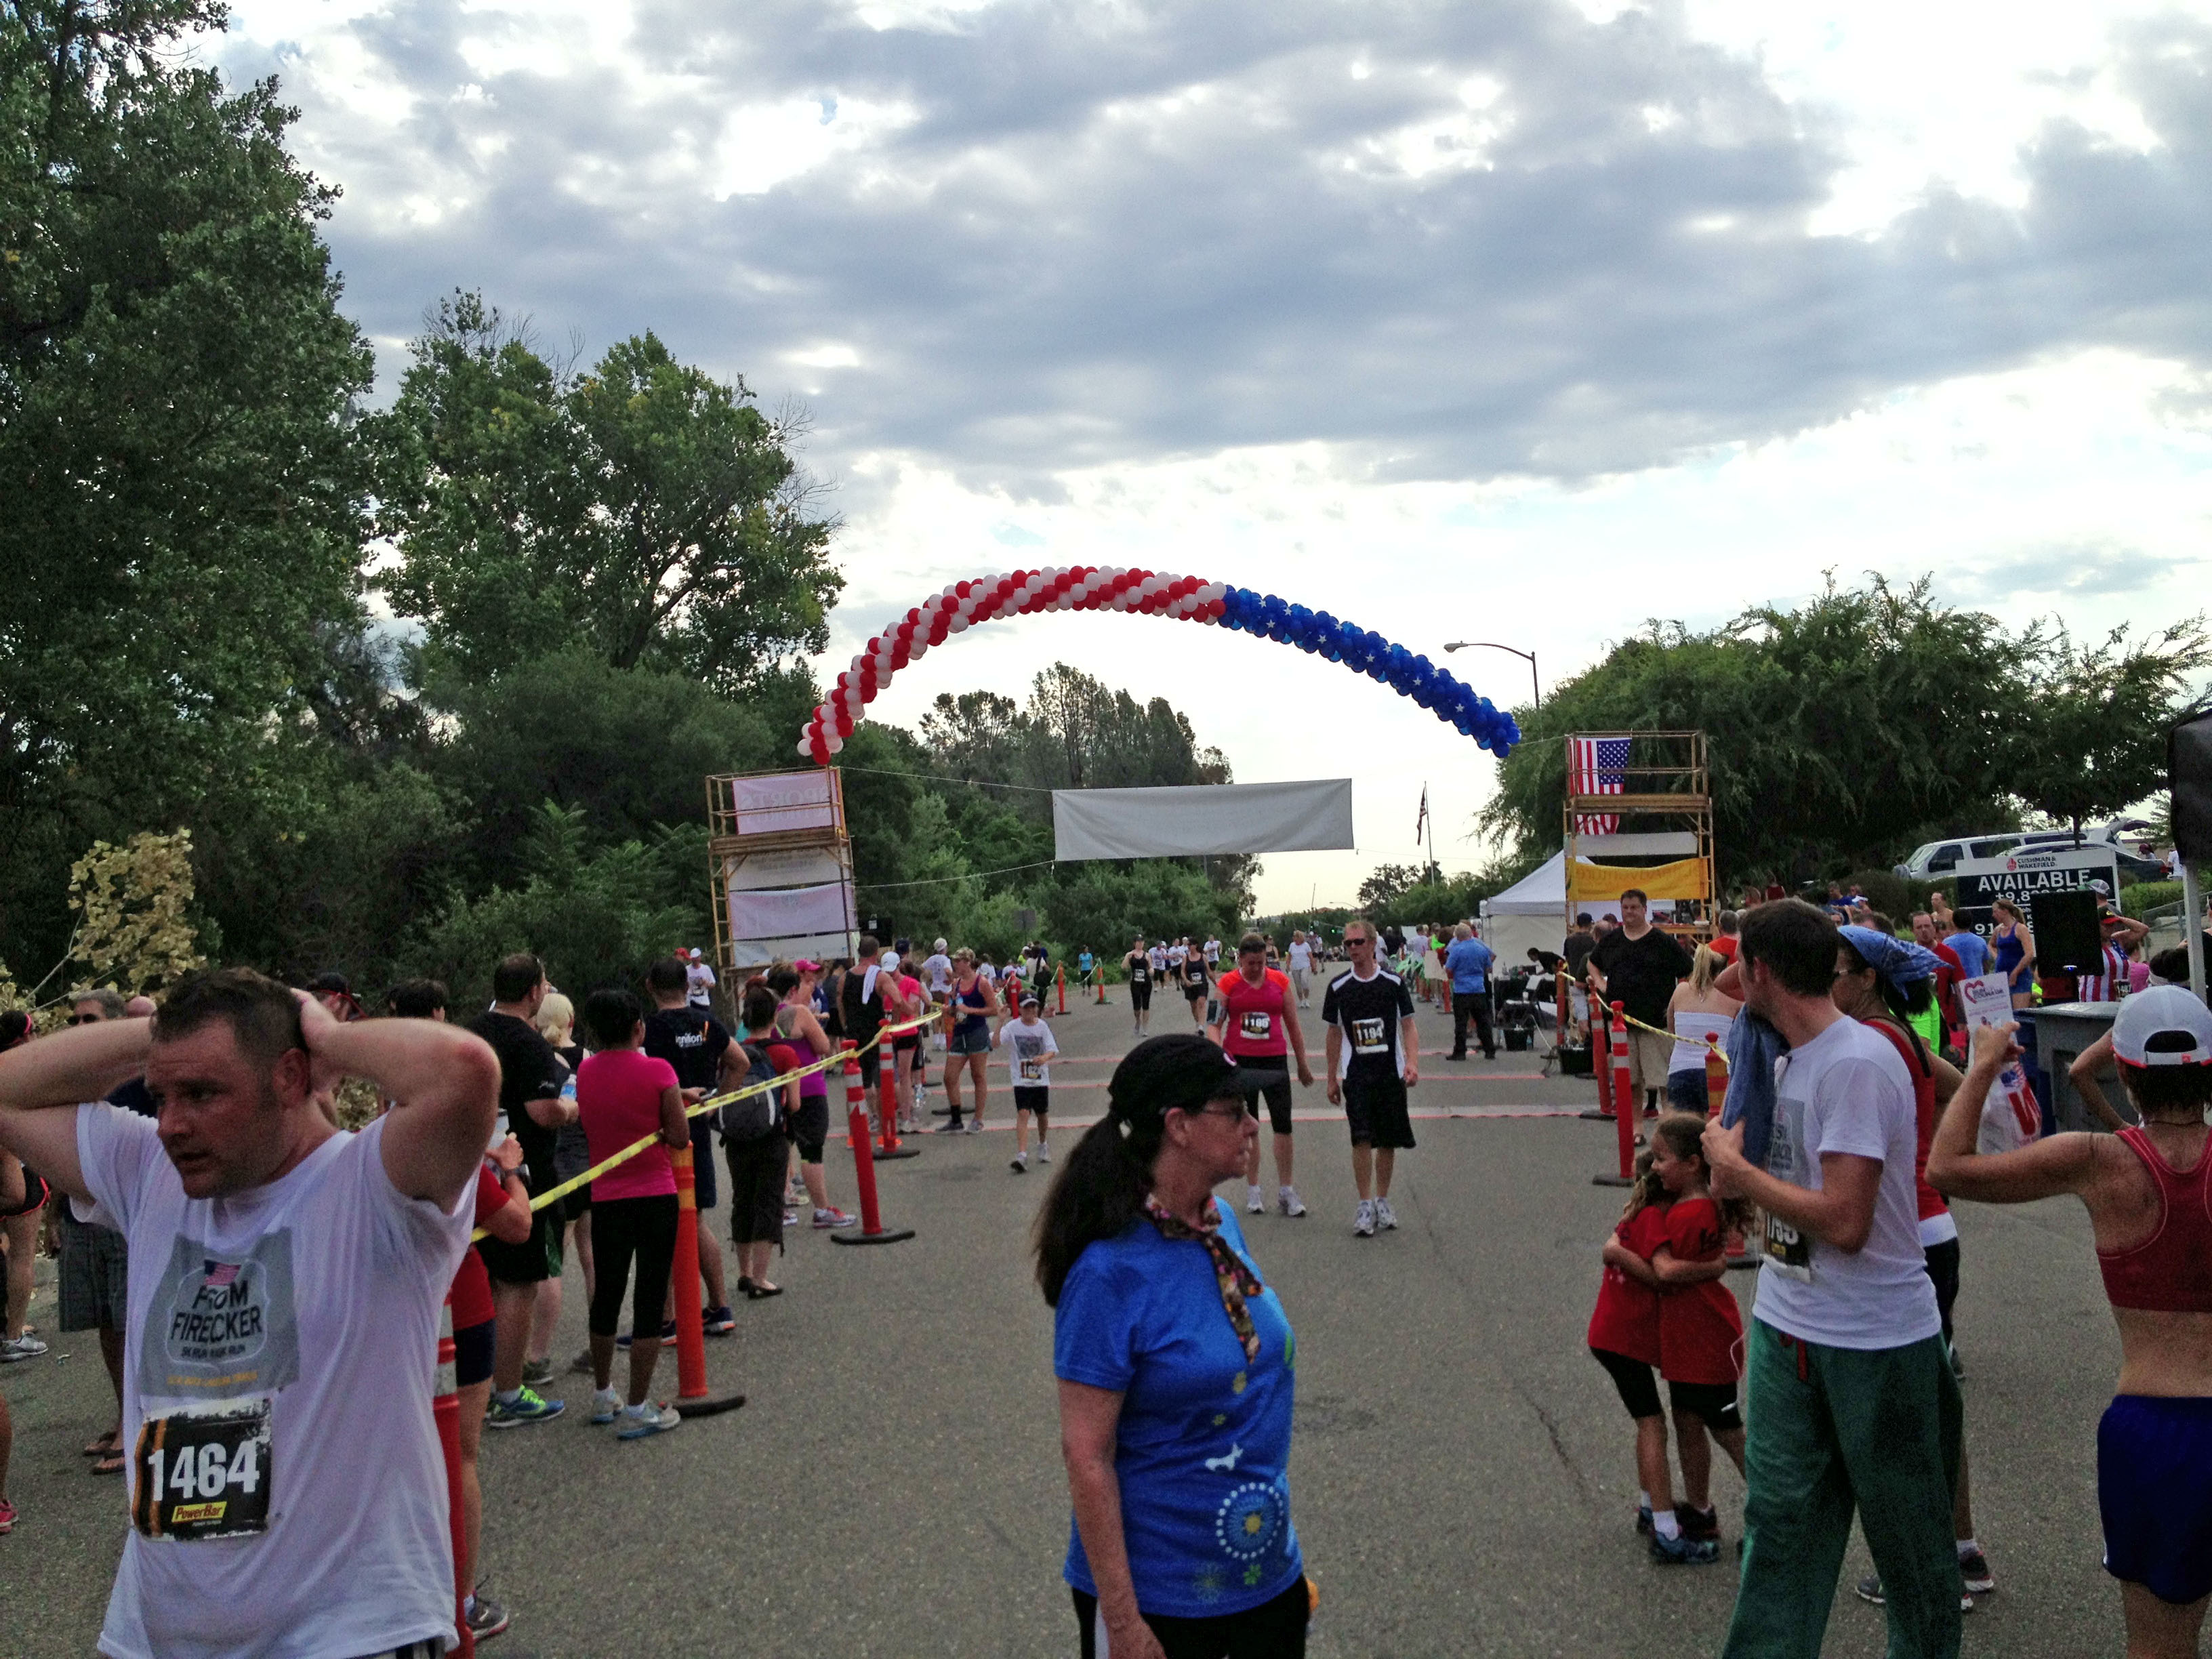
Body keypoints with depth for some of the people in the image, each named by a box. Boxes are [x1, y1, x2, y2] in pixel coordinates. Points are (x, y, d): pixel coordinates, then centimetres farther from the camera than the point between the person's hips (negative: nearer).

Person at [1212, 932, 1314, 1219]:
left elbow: (1293, 1025, 12)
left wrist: (1303, 1064, 15)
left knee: (1283, 1125, -4)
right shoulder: (1228, 984, -1)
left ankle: (1285, 1192, 5)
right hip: (1240, 1062, -1)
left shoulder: (1280, 981, 4)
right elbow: (1214, 1025, -1)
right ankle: (1252, 1190, 17)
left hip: (1275, 1061, 1)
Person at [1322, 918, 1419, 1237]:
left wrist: (1412, 1062, -13)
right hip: (1355, 1075, 0)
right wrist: (1332, 1078, 10)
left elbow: (1408, 1025, 2)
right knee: (1362, 1139, -10)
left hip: (1391, 1072, 0)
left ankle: (1382, 1201, 22)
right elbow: (1333, 1034, 10)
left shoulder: (1393, 983, 0)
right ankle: (1365, 1205, -2)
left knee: (1389, 1141, 7)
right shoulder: (1338, 987, 3)